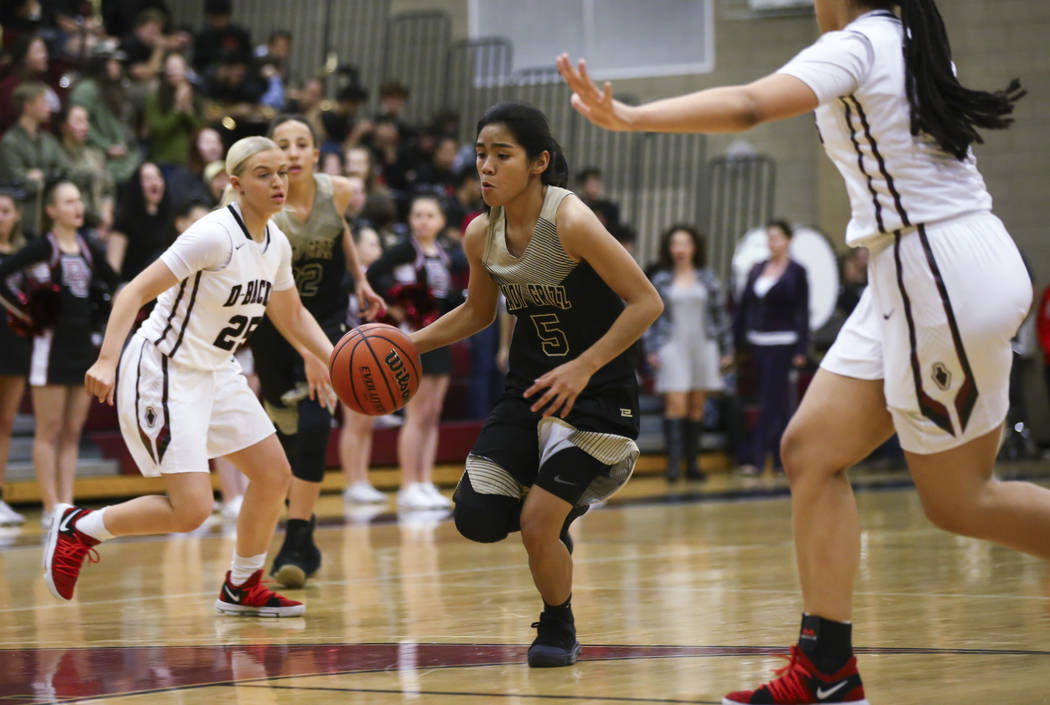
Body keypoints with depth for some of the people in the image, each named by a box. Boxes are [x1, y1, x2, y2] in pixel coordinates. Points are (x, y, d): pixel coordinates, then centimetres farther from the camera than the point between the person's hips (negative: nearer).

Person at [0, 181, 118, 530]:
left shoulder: (88, 250, 10)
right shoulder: (42, 247, -7)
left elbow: (113, 282, 26)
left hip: (84, 345, 6)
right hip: (51, 344, -6)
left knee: (72, 432, 7)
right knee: (49, 430, -2)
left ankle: (67, 504, 10)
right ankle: (51, 508, 0)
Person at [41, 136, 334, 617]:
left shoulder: (276, 245, 3)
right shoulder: (214, 235, -22)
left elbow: (291, 315, 21)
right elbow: (135, 292, -24)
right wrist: (107, 360, -36)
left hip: (213, 373, 9)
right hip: (162, 373, -9)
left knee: (274, 474, 7)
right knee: (191, 510, -15)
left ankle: (242, 587, 26)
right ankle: (78, 527, 6)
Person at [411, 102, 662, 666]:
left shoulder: (571, 222, -23)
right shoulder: (481, 235, -3)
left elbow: (646, 303, -21)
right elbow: (478, 312, 16)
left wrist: (581, 369, -28)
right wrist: (409, 343, 4)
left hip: (596, 393, -6)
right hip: (529, 387, 6)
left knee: (538, 525, -12)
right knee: (477, 519, -9)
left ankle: (559, 628, 18)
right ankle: (555, 510, 25)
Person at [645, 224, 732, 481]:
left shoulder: (707, 278, 8)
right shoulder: (660, 279, 5)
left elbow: (720, 314, 11)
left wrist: (725, 350, 8)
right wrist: (652, 350, -2)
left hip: (703, 345, 2)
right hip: (673, 348, -2)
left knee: (697, 407, 5)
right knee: (676, 404, -13)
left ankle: (692, 462, 11)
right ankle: (673, 461, -17)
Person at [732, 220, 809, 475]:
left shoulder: (796, 272, -3)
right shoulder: (757, 270, 11)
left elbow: (802, 312, -4)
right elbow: (743, 306, 13)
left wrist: (801, 349, -9)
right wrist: (736, 341, 8)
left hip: (781, 343, -5)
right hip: (757, 343, 5)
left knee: (771, 401, -8)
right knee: (777, 401, 10)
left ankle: (754, 456, -13)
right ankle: (781, 457, 14)